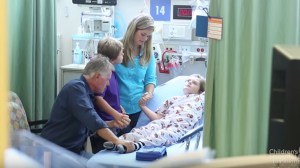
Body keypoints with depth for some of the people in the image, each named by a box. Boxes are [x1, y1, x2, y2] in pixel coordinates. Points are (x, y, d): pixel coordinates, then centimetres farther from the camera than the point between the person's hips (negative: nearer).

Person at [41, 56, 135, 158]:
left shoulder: (86, 92, 12)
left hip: (74, 150, 9)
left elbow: (92, 124, 21)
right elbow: (92, 120, -28)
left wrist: (113, 123, 8)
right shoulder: (76, 87, -16)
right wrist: (117, 141, -32)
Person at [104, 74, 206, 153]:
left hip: (181, 127, -3)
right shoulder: (172, 100, 33)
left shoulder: (201, 98, 28)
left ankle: (137, 145, -61)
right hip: (163, 122, 4)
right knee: (140, 131, -29)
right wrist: (143, 106, 19)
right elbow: (157, 117, 24)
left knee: (161, 135, -38)